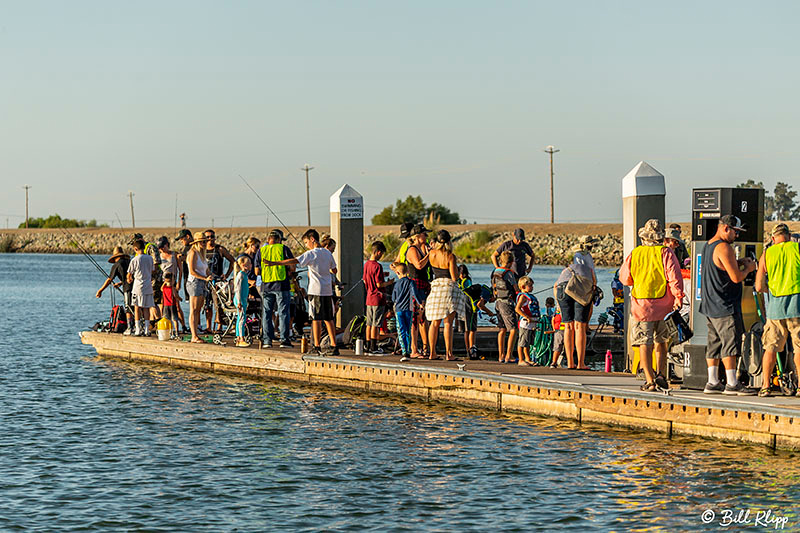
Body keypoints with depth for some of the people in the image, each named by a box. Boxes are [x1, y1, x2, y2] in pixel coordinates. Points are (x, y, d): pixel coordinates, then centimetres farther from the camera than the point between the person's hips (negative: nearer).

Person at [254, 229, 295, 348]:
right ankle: (284, 340, -2)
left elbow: (257, 272, 6)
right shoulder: (284, 249, -1)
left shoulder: (261, 251, 7)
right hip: (281, 285, -2)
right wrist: (288, 272, 16)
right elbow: (292, 267, -5)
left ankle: (267, 340, 4)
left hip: (266, 286, 2)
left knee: (266, 313, 7)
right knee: (283, 313, 1)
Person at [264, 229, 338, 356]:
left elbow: (294, 261, -19)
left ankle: (317, 347, -1)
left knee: (316, 319, -2)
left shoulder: (311, 254, -10)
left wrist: (274, 263, -22)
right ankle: (334, 347, 7)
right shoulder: (328, 253, 10)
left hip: (316, 291, -6)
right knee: (328, 319, 9)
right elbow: (334, 270, 20)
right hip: (328, 290, 6)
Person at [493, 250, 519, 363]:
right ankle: (508, 356, -13)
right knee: (513, 329, -7)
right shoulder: (509, 273, -12)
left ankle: (501, 356, 15)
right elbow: (516, 289, -3)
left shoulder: (495, 272, 10)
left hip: (498, 302, 8)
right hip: (506, 302, -8)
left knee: (502, 329, 14)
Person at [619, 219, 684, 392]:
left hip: (641, 305, 0)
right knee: (662, 342, 16)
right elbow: (674, 276, -13)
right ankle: (661, 376, 11)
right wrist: (678, 297, -11)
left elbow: (624, 278, 11)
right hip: (664, 306, 0)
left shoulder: (634, 254, 2)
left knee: (645, 343, 2)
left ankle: (649, 381, -3)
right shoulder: (666, 253, -5)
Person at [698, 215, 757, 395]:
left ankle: (712, 382, 11)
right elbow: (736, 277, -19)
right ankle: (732, 383, -7)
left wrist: (737, 262, 17)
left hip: (710, 306, 10)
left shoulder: (708, 246, 15)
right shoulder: (724, 248, -16)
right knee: (730, 342, -7)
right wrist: (748, 268, 0)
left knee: (714, 343, 11)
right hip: (725, 306, -10)